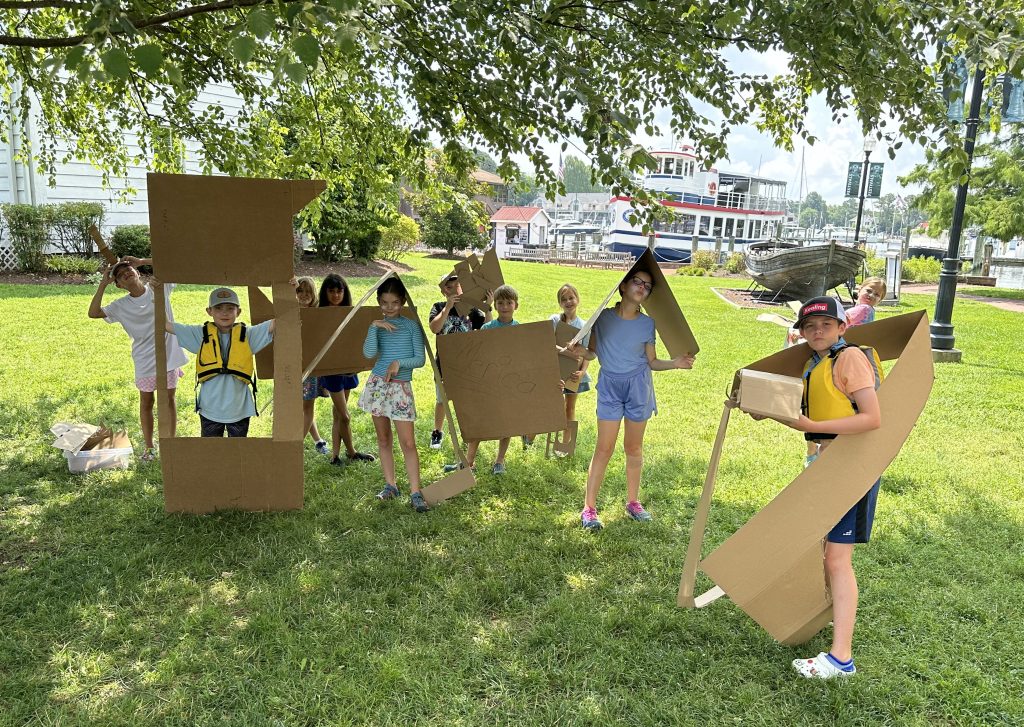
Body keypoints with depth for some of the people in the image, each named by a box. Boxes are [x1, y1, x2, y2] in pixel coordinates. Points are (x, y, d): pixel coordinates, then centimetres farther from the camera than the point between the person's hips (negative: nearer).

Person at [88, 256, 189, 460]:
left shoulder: (160, 288, -6)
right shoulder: (121, 306, -4)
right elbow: (93, 313, -12)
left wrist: (142, 261, -13)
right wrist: (103, 284, -14)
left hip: (168, 356, -1)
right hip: (144, 361, 1)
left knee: (168, 400, 10)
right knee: (146, 402, 14)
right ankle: (148, 446, 28)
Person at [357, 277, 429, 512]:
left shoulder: (411, 325, 1)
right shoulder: (377, 326, 6)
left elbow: (420, 359, -3)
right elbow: (369, 353, -13)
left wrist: (399, 363, -17)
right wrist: (374, 327, -18)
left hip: (401, 387, -3)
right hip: (377, 384, 3)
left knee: (408, 442, -6)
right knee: (383, 440, 11)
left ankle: (415, 493, -2)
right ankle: (390, 485, 23)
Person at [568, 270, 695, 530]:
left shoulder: (647, 324, -1)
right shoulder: (603, 317, -6)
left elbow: (652, 362, 5)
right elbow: (593, 353, 2)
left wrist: (675, 363, -12)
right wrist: (581, 352, -20)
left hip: (639, 386, 2)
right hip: (610, 385, -2)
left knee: (634, 447, 12)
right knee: (604, 448, -3)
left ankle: (633, 501, 28)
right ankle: (589, 507, 6)